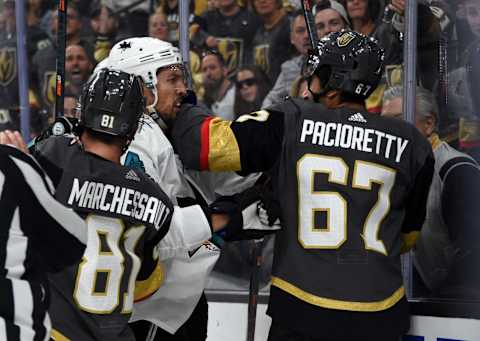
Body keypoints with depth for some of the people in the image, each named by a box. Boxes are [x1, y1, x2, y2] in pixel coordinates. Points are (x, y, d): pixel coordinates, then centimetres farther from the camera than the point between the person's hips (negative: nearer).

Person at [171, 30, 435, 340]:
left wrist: (186, 109, 13)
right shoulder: (412, 145, 0)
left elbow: (203, 144, -8)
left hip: (302, 313, -2)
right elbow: (408, 235, 11)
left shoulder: (290, 123, -7)